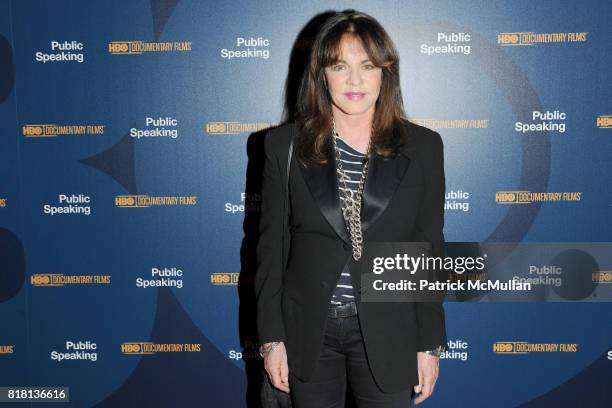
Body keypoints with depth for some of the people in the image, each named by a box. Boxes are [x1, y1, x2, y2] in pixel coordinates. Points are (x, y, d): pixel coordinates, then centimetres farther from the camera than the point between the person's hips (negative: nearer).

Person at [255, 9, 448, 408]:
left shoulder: (422, 146, -2)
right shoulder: (286, 144, -3)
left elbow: (430, 250, 0)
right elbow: (272, 246, 0)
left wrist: (430, 344, 0)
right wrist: (271, 338, -1)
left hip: (387, 334, 0)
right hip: (308, 331, 1)